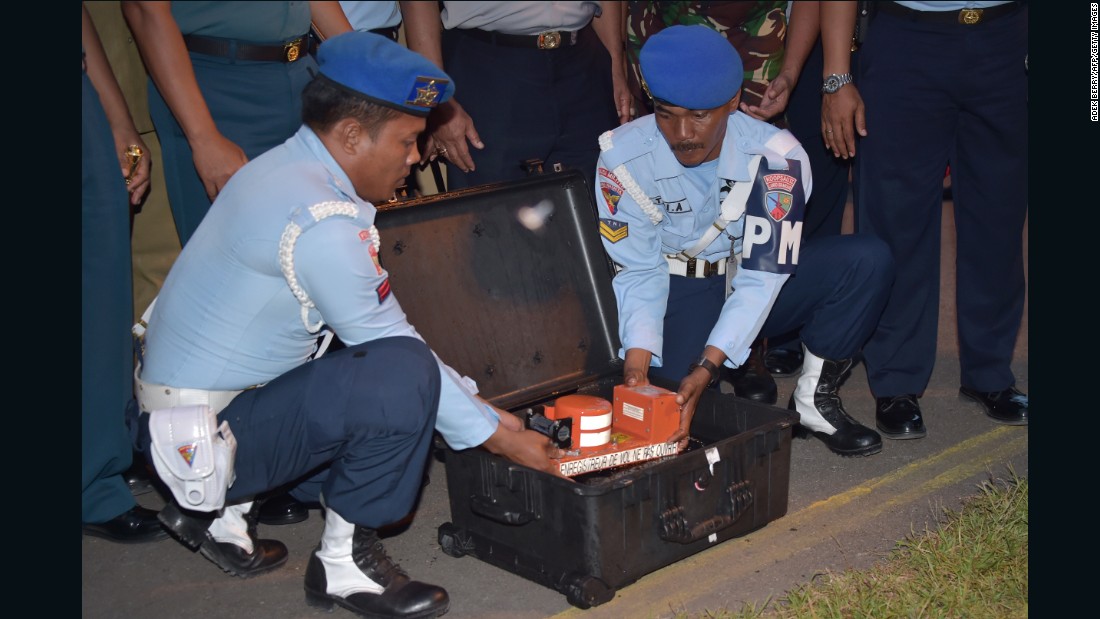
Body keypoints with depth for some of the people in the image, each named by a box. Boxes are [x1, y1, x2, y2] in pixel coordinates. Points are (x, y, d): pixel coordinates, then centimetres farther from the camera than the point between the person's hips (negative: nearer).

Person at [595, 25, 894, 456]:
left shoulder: (776, 157, -23)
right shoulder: (622, 158, -21)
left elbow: (762, 273, -25)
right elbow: (639, 271, -17)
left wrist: (707, 367, -37)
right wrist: (638, 359, -34)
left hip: (750, 287, 1)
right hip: (675, 292, -1)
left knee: (868, 261, -23)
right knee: (678, 392, -31)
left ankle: (813, 400, -9)